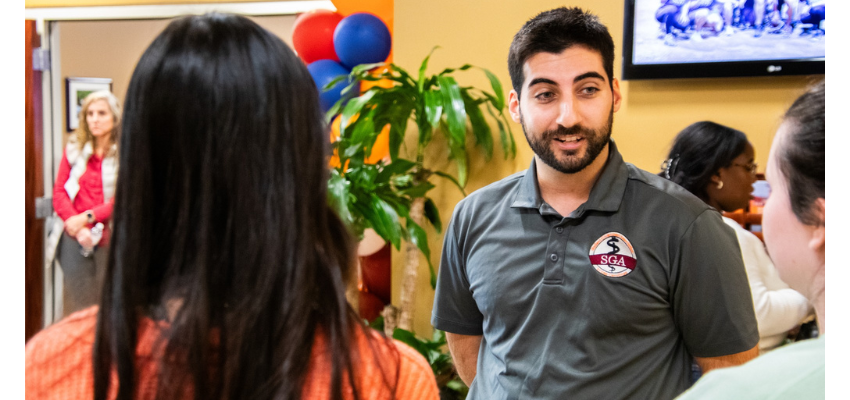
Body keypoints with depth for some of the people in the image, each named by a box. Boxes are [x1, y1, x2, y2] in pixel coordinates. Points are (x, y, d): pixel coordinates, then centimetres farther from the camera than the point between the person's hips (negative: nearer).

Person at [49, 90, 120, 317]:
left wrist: (87, 217, -12)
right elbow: (59, 192, 6)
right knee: (77, 304, 3)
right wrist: (76, 226, -8)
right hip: (75, 238, 3)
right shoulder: (74, 149, 11)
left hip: (111, 239, -3)